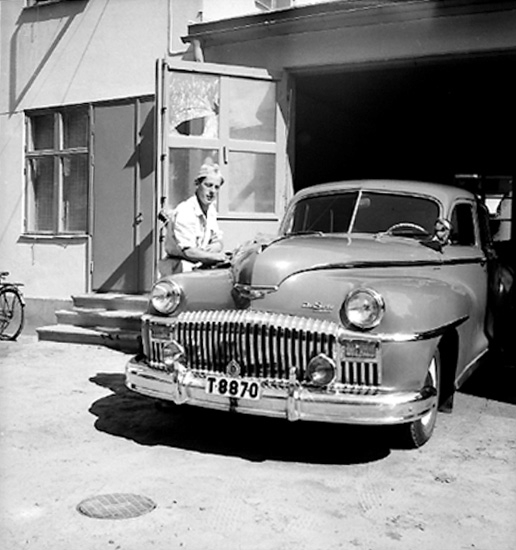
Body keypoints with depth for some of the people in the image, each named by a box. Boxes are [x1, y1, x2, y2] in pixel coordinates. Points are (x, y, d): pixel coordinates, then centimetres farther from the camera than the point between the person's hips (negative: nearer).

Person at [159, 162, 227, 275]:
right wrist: (214, 256, -27)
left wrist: (214, 247, -13)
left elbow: (218, 241, 9)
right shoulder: (184, 212, -20)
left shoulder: (211, 209, 8)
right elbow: (187, 252, -26)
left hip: (200, 265, 9)